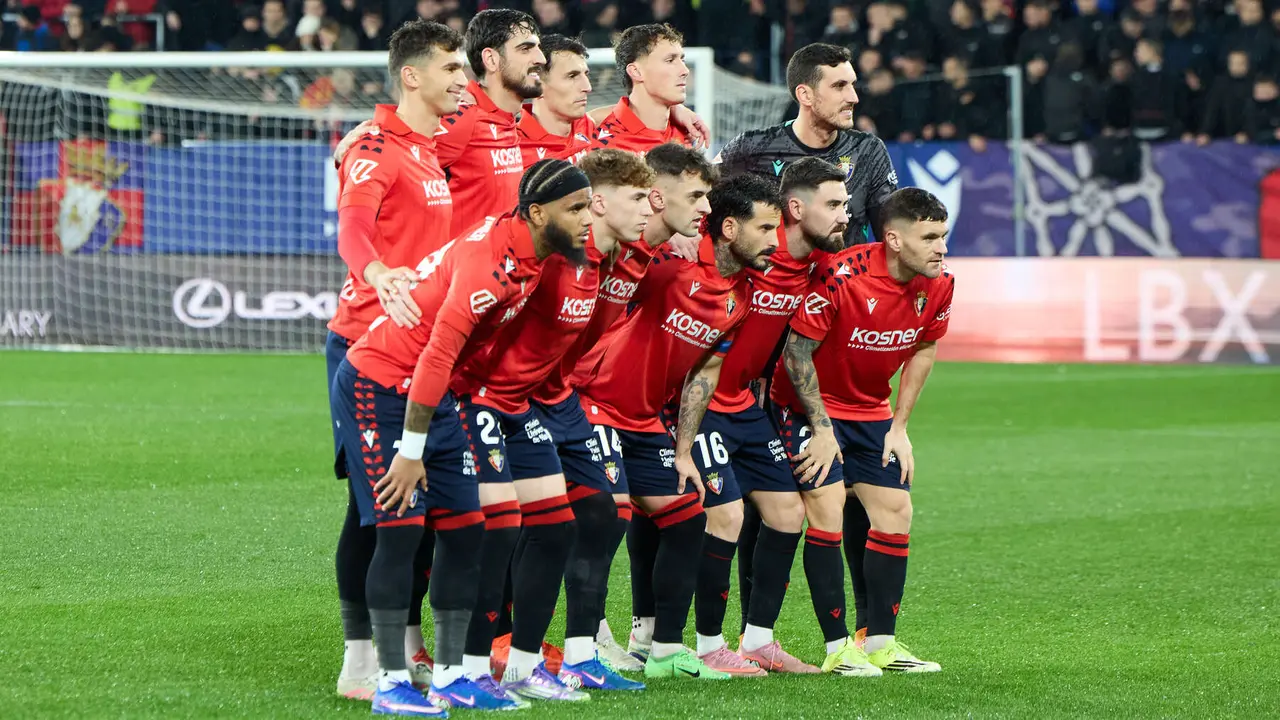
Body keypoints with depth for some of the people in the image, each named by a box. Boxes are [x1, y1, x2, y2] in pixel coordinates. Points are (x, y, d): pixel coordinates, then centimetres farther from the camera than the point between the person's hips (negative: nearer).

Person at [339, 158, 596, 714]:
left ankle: (450, 676, 8)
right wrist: (409, 453, -24)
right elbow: (436, 356, -27)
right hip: (377, 387, -9)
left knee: (464, 526, 4)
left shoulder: (530, 255, 0)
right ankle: (391, 684, -9)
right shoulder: (490, 261, -28)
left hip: (432, 392, 9)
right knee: (401, 526, -13)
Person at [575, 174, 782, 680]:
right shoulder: (673, 262, -20)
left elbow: (703, 372, 11)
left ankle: (665, 650, 16)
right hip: (594, 401, -9)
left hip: (646, 419, 9)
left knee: (687, 516, 8)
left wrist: (683, 451, 9)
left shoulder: (740, 297, 4)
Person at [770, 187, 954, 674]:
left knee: (895, 511, 0)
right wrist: (821, 428, -18)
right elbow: (797, 349, -20)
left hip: (871, 411, 6)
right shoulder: (839, 277, -28)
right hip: (809, 404, -6)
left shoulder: (938, 284, -9)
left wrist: (899, 427, 5)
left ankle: (880, 643, 8)